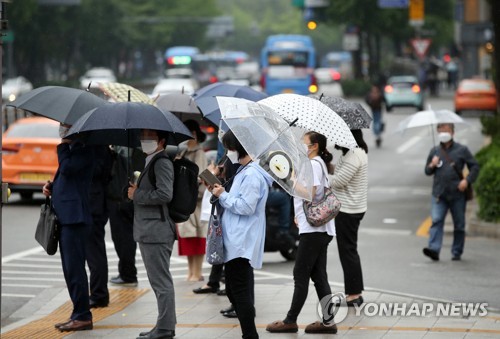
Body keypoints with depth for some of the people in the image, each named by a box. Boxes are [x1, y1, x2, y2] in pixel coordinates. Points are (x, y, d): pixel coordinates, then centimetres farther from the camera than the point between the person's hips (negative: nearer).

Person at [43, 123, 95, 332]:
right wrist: (51, 186, 7)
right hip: (66, 217, 10)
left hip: (75, 218, -10)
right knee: (71, 268, 12)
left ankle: (82, 316, -7)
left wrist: (63, 145, -10)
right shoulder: (71, 149, 19)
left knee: (74, 268, -9)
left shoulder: (84, 149, -10)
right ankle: (78, 315, 17)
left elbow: (67, 168, -23)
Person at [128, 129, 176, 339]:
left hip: (156, 232, -11)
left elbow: (165, 194, -25)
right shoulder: (151, 162, 19)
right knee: (159, 281, 15)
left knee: (161, 282, -7)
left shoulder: (162, 163, -13)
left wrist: (137, 195, -14)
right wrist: (137, 191, 9)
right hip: (149, 232, 11)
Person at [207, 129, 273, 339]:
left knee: (240, 291, -10)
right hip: (236, 242, 11)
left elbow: (246, 206, -21)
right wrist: (220, 193, 10)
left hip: (242, 244, -11)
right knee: (233, 290, 14)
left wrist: (223, 196, -11)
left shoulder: (251, 175, -15)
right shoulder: (243, 172, 18)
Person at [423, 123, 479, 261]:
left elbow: (475, 166, 5)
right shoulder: (435, 151, 12)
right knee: (436, 220, -14)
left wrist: (467, 180, -10)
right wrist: (432, 165, -3)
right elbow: (427, 171, 19)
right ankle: (434, 249, -23)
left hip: (457, 194, -1)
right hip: (439, 194, 1)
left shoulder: (461, 150, 3)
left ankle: (457, 252, 17)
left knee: (459, 224, 6)